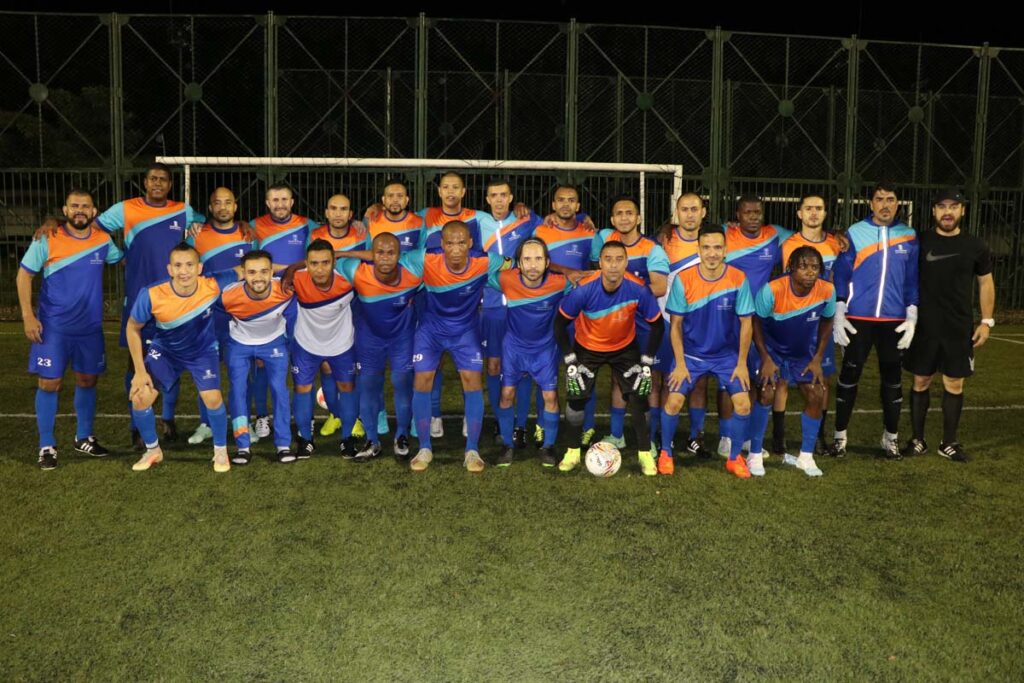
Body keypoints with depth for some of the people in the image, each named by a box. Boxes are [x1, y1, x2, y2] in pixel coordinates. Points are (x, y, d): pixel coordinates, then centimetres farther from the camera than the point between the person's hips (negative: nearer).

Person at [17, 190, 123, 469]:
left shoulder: (103, 240, 0)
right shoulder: (47, 239, -10)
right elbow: (24, 274, -5)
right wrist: (27, 315, -12)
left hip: (90, 327, 4)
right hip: (53, 328, -4)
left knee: (87, 380, 13)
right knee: (49, 383, -1)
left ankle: (84, 438, 30)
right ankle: (46, 446, 11)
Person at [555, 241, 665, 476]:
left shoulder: (638, 289, -27)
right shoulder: (584, 289, -30)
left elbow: (657, 325, -11)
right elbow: (560, 323, -16)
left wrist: (647, 362, -10)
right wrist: (570, 361, -15)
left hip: (625, 347, 1)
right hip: (587, 347, 0)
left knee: (638, 397, -8)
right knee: (577, 396, -7)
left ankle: (645, 453, 11)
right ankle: (573, 452, 15)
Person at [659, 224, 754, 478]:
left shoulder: (738, 279, -14)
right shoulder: (683, 280, -16)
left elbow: (745, 324, -6)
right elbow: (675, 324, -7)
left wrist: (741, 364, -5)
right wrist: (680, 364, -10)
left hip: (727, 355, 1)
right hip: (691, 353, -1)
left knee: (743, 403, -10)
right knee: (674, 401, -12)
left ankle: (734, 457, 14)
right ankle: (665, 453, 13)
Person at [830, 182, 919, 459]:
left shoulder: (909, 237, 4)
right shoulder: (854, 233, -1)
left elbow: (913, 279, 7)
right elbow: (841, 275, 0)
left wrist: (911, 317, 0)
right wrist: (838, 314, -6)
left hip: (894, 320, 2)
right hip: (857, 319, -1)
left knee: (892, 379, 8)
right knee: (849, 376, 4)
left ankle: (891, 438, 21)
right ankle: (840, 436, 16)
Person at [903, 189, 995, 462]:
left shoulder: (975, 246, 3)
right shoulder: (919, 242, -1)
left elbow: (986, 282, 10)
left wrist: (987, 321, 4)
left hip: (959, 329, 1)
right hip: (923, 327, -1)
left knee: (954, 384, 4)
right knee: (921, 381, 5)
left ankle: (949, 443, 16)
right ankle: (917, 440, 17)